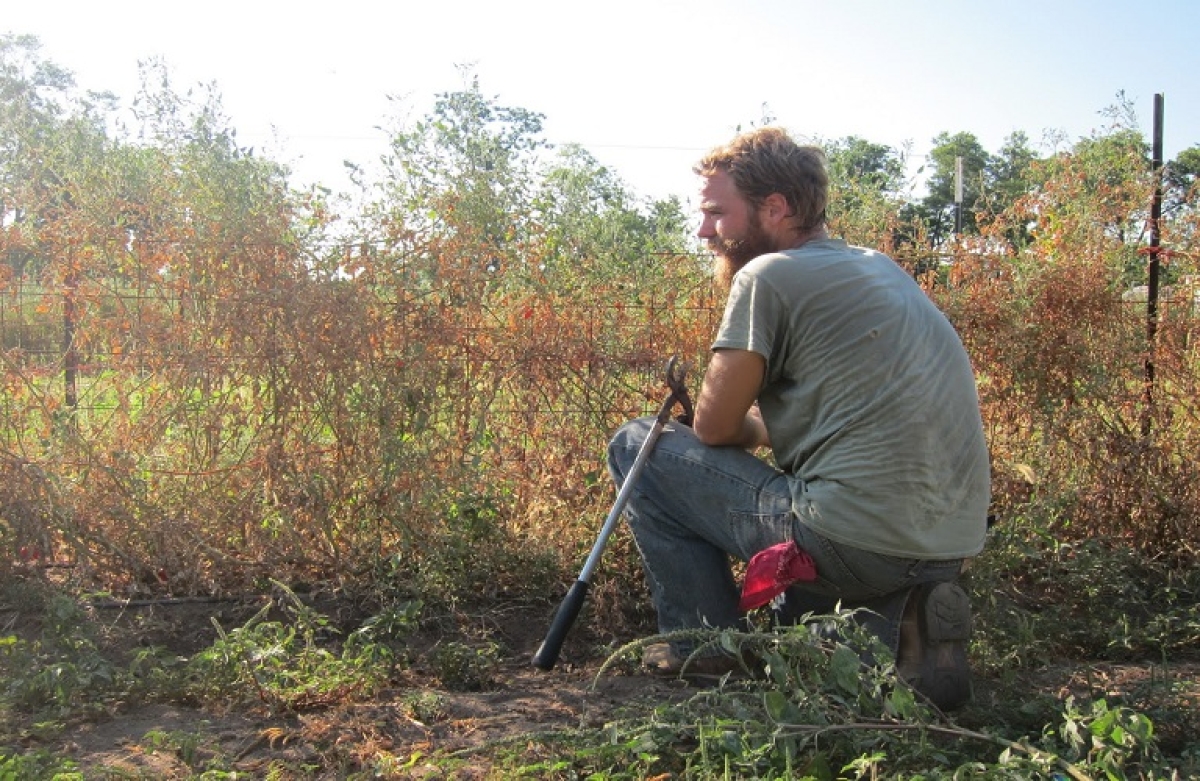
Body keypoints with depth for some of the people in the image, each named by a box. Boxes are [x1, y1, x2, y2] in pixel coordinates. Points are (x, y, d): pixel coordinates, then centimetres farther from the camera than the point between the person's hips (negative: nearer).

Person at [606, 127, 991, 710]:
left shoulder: (768, 276, -8)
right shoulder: (880, 268, 17)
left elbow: (714, 427, -3)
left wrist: (752, 427, 18)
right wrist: (771, 423, 17)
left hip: (853, 539, -8)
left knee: (636, 447, 5)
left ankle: (702, 645, 9)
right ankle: (896, 620, 12)